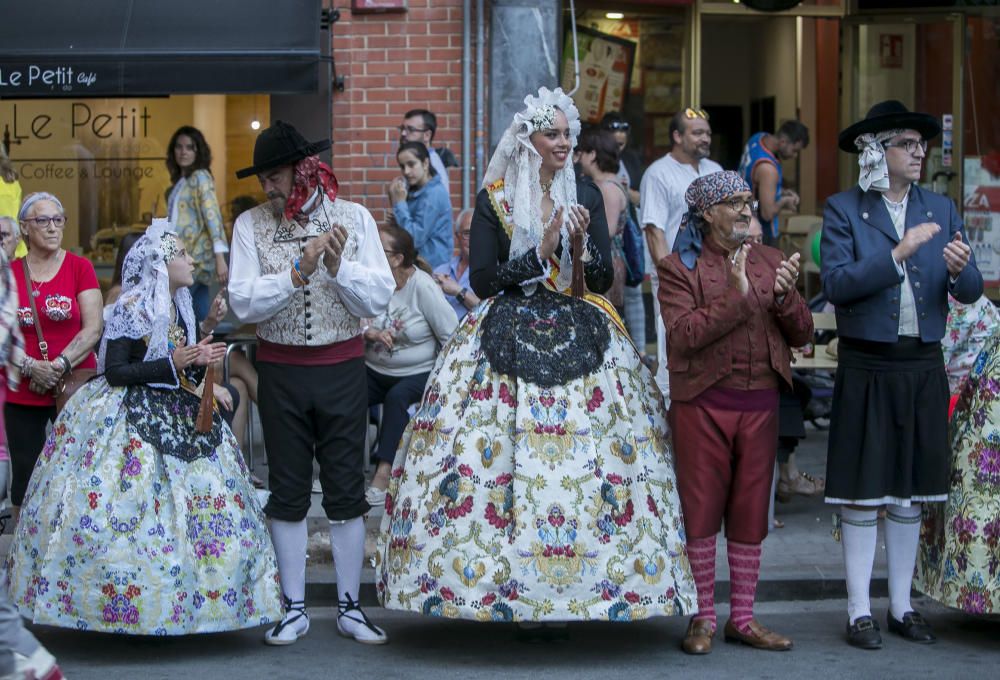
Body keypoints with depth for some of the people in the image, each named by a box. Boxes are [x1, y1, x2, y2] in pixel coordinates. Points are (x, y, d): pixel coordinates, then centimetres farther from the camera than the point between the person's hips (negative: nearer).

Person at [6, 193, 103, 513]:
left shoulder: (80, 268, 0)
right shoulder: (9, 273, 4)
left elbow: (93, 329, -5)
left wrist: (59, 366, -15)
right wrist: (30, 366, -15)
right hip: (22, 395, 2)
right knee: (24, 476, 5)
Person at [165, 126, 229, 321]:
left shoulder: (200, 176, -6)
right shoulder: (179, 181, 19)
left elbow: (212, 215, -16)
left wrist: (220, 258, -23)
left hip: (195, 257, -8)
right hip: (185, 256, 8)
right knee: (201, 319, 6)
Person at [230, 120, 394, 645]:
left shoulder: (353, 217, 0)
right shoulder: (251, 224, -1)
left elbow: (379, 298, -6)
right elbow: (243, 303, -12)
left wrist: (338, 266, -20)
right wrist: (299, 270, -21)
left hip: (342, 368, 0)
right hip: (281, 370, 0)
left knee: (346, 489, 6)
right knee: (287, 490, 8)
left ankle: (350, 607, 18)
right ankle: (294, 610, 19)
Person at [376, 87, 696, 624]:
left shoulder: (585, 197, 10)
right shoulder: (493, 200, 2)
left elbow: (603, 281, 7)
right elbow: (483, 281, -5)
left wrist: (584, 240, -11)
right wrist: (541, 252, -11)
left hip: (579, 339, 2)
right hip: (507, 344, -2)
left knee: (579, 460, -4)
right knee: (510, 455, -9)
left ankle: (565, 591, 3)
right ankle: (511, 580, 0)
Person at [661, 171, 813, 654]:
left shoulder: (770, 261, 11)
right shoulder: (680, 267, -1)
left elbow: (802, 334, 8)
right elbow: (684, 334, -16)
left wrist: (785, 296, -11)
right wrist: (737, 295, -21)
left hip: (760, 405, 4)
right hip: (702, 404, -4)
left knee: (750, 513, 8)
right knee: (701, 511, 2)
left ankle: (742, 618, 18)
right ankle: (703, 617, 13)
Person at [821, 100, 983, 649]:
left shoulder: (941, 210, 8)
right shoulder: (844, 210, -3)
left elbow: (972, 292, 3)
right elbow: (836, 284, -15)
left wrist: (960, 271, -19)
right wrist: (897, 254, -22)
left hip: (923, 367, 4)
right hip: (866, 368, -4)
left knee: (910, 490, 11)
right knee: (862, 489, 0)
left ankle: (902, 607, 21)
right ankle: (859, 612, 8)